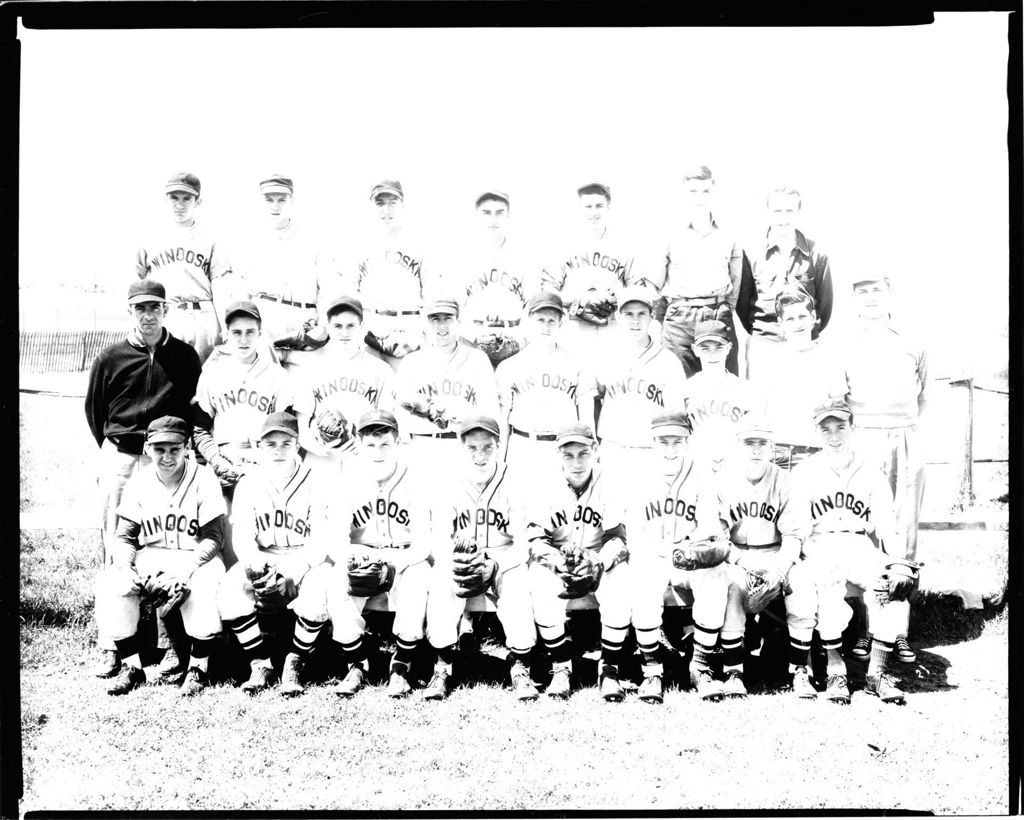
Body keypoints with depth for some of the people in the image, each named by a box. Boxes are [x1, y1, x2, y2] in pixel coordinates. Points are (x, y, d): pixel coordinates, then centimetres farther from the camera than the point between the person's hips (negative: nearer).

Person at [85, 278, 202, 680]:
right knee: (115, 549, 2)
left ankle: (169, 643, 4)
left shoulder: (185, 356, 4)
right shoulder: (110, 357, 4)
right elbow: (93, 409, 14)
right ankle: (109, 646, 8)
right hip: (119, 459, 1)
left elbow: (194, 408, 10)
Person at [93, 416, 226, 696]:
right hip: (150, 557, 4)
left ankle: (198, 667, -15)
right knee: (110, 583, -24)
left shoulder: (204, 479, -8)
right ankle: (132, 666, -8)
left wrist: (184, 570, -27)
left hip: (196, 557, -3)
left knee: (205, 586, -36)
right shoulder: (138, 482, 2)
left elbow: (212, 537, -12)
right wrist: (125, 567, -18)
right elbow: (125, 537, 4)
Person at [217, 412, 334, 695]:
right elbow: (242, 538, -1)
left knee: (316, 597, -34)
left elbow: (321, 542, -10)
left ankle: (294, 664, -8)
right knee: (229, 594, -26)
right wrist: (257, 566, -23)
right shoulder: (248, 484, 4)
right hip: (261, 561, 3)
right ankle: (260, 664, -5)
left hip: (306, 562, -2)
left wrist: (291, 574, -24)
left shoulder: (316, 484, -5)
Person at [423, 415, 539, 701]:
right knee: (440, 581, -31)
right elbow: (440, 547, -6)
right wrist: (456, 562, -28)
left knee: (517, 582, -33)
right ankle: (442, 667, -17)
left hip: (503, 566, -1)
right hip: (459, 568, 1)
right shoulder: (448, 491, 1)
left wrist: (491, 565, -25)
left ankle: (520, 667, -17)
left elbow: (523, 549, -8)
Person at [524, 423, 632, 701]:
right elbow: (537, 539, -12)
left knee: (619, 592, -31)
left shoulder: (609, 486, -8)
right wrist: (558, 561, -32)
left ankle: (609, 669, -12)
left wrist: (599, 562, -32)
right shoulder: (545, 485, -9)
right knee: (542, 592, -32)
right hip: (554, 561, 0)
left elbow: (617, 538, -12)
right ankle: (561, 667, -12)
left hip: (600, 562, 0)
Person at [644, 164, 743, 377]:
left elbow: (737, 283, 13)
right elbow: (653, 285, 6)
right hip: (679, 320, -2)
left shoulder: (728, 235, 8)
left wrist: (725, 311, 5)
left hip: (720, 319, 2)